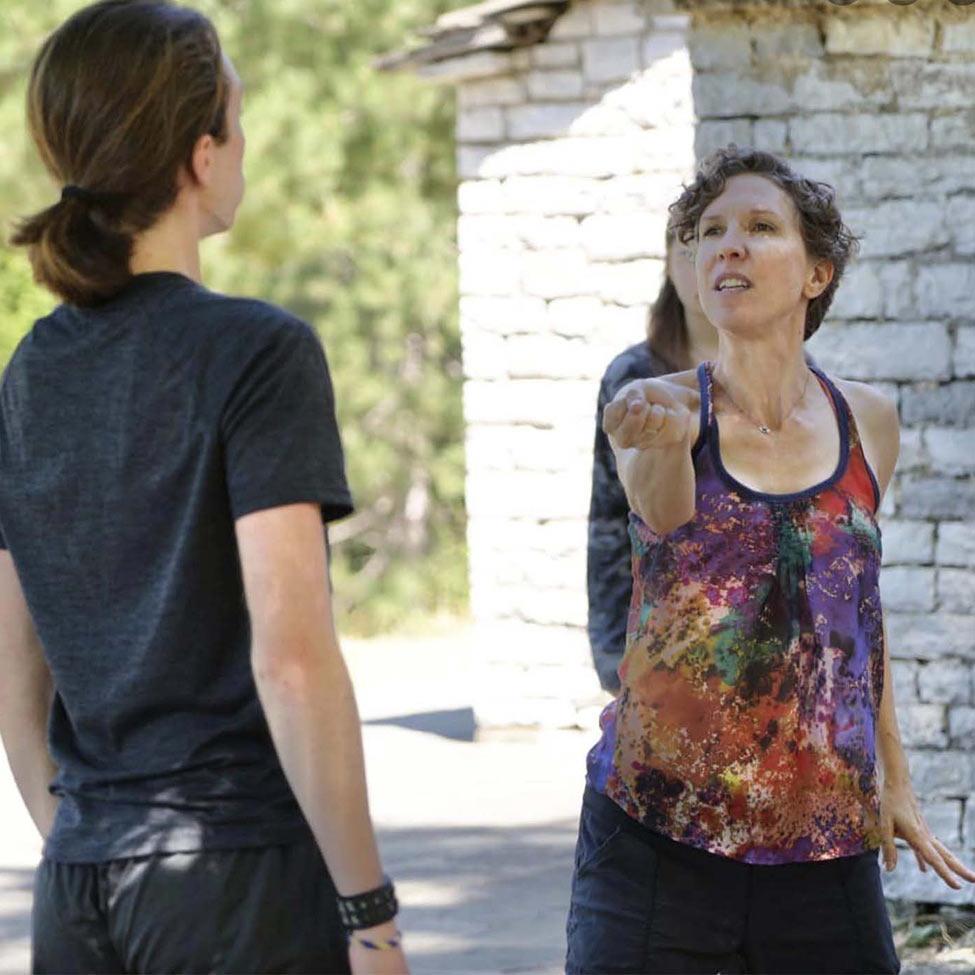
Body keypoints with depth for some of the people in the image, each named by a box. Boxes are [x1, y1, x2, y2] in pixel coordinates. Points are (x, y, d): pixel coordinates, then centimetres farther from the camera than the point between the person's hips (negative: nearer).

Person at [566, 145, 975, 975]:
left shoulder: (867, 423, 6)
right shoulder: (657, 406, -3)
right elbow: (666, 515, -25)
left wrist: (894, 782, 21)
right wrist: (668, 437, -48)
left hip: (825, 844, 2)